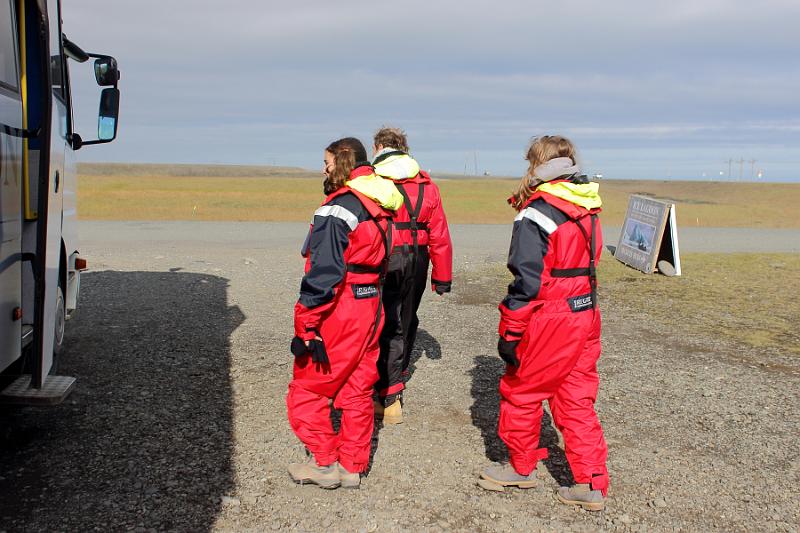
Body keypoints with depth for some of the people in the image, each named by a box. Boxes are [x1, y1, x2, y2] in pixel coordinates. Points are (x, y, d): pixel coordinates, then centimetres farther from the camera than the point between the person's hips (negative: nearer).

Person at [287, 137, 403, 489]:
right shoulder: (379, 207, 9)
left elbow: (323, 273, -22)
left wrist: (307, 326, -19)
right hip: (371, 307, 8)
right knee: (357, 391, 15)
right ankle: (352, 467, 24)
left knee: (307, 389, 8)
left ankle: (325, 463, 16)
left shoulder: (337, 210, -18)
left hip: (338, 313, -8)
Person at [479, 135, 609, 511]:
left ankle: (522, 468, 29)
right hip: (585, 317, 7)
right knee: (577, 400, 14)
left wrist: (510, 333, -14)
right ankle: (592, 484, 17)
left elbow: (527, 282, -19)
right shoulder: (588, 211, 7)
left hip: (548, 324, -7)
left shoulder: (534, 216, -16)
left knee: (520, 391, 12)